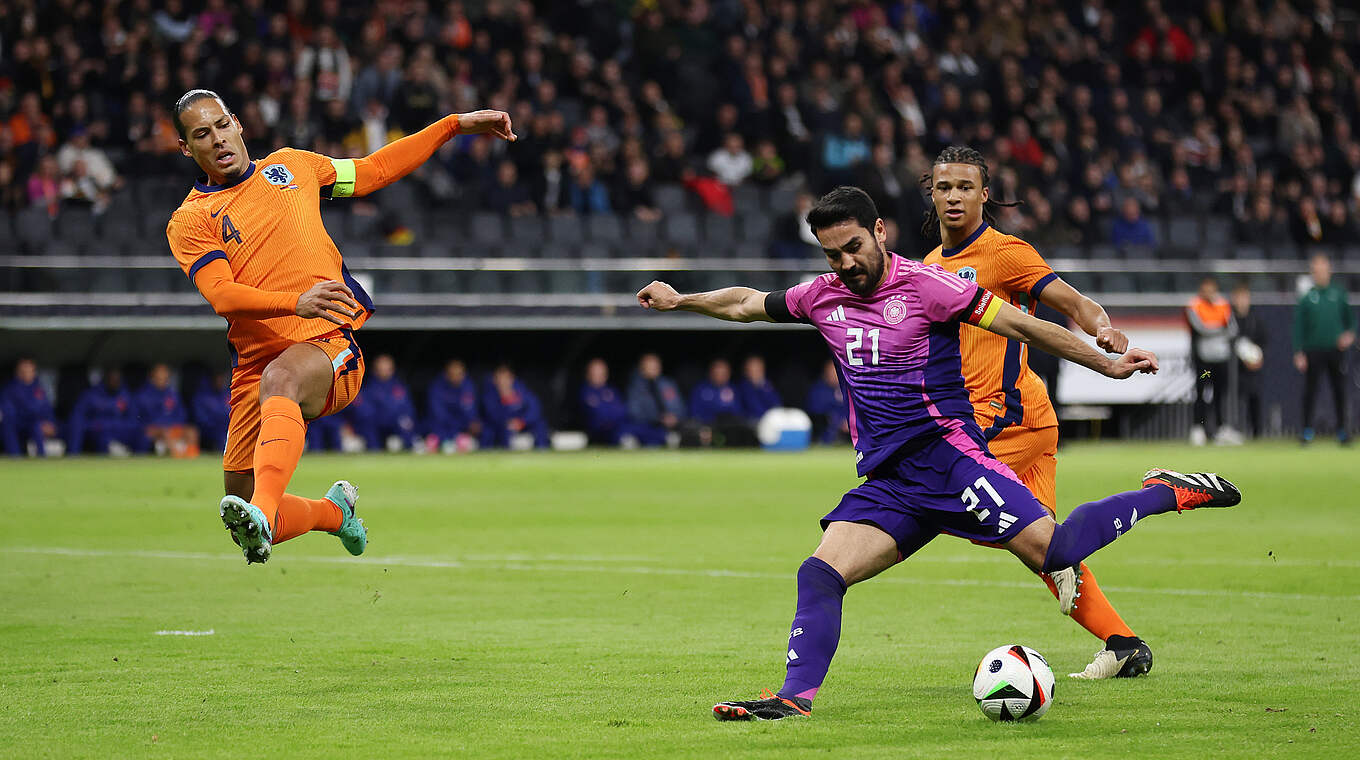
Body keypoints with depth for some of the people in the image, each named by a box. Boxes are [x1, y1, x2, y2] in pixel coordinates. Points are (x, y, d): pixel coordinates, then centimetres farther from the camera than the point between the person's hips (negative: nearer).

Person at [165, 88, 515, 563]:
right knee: (242, 525, -2)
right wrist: (296, 302, -29)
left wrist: (457, 125, 26)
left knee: (279, 378, -39)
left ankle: (263, 512, -58)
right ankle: (333, 511, 31)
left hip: (331, 345, -1)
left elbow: (374, 170, 29)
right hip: (254, 361, 1)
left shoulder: (289, 166, 17)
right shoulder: (190, 221, 5)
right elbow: (221, 294, -12)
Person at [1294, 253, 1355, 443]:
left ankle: (1342, 428, 12)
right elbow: (1299, 326, 3)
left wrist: (1350, 334, -7)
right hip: (1313, 351, -1)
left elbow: (1351, 317, 13)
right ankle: (1307, 429, 3)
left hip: (1336, 349, 1)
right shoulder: (1306, 296, 2)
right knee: (1310, 389, -4)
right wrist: (1299, 353, -4)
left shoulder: (1339, 293, 7)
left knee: (1339, 389, 3)